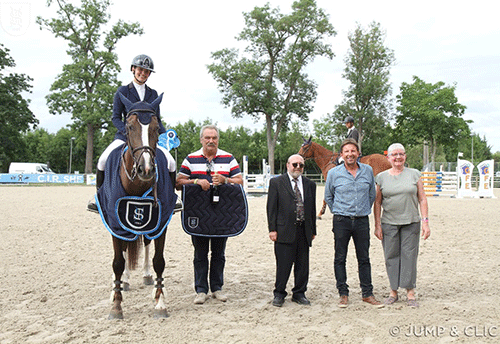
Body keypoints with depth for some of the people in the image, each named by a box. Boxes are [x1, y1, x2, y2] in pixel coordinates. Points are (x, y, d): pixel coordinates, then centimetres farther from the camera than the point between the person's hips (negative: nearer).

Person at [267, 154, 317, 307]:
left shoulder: (310, 184, 14)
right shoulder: (276, 182, 2)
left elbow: (312, 208, 15)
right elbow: (271, 207, -1)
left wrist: (313, 230, 12)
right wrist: (272, 229, -8)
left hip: (304, 231, 4)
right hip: (284, 230, -4)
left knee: (302, 264, 8)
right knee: (283, 264, -1)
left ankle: (299, 293, 22)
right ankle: (279, 293, 14)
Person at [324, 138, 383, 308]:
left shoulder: (368, 170, 3)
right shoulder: (333, 173, -3)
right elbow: (328, 197, 11)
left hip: (362, 220, 2)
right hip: (342, 221, -1)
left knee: (364, 258, 8)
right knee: (340, 259, 4)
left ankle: (367, 294, 18)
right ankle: (343, 294, 15)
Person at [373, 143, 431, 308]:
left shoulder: (414, 174, 4)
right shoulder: (381, 177, 4)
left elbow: (422, 199, 3)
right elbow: (377, 203, 5)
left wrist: (425, 221, -3)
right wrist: (377, 225, 0)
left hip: (411, 223, 0)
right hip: (389, 224, 1)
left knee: (409, 255, 1)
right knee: (391, 256, 5)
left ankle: (410, 292, 11)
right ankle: (393, 290, 18)